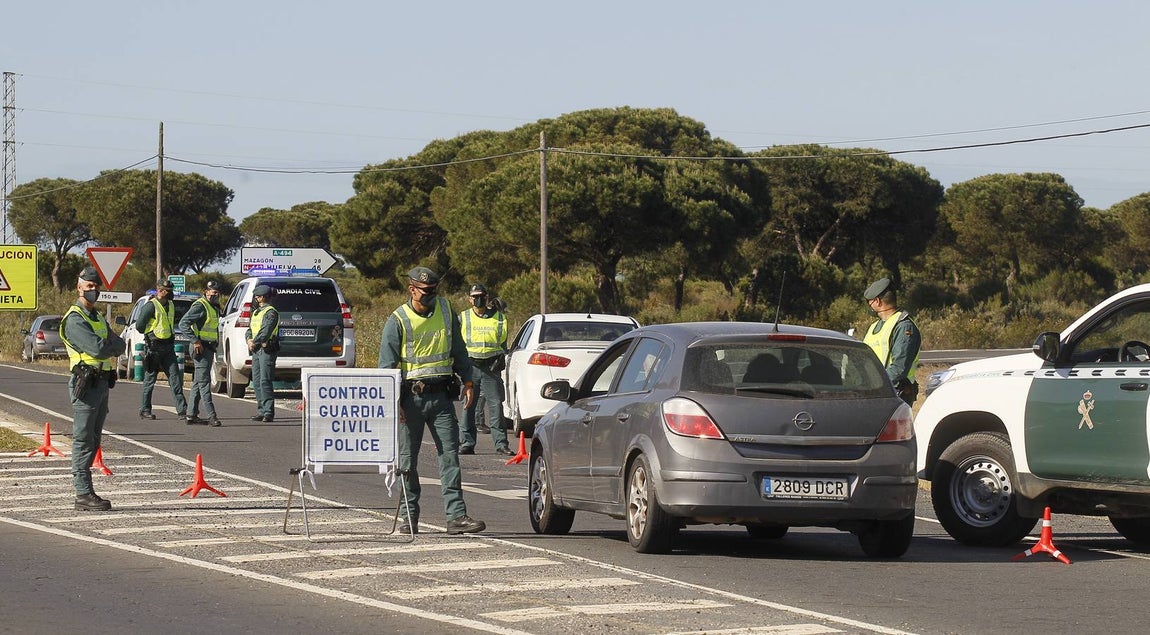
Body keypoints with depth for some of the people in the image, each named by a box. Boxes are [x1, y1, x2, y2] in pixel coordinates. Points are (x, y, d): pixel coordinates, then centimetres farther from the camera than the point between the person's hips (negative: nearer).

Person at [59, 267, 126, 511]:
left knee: (93, 440, 10)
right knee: (83, 440, -8)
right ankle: (83, 494, -9)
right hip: (86, 383, -9)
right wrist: (112, 345, -3)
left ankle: (85, 491, 14)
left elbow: (120, 346, 10)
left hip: (101, 383, 9)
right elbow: (96, 348, -20)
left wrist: (107, 345, -7)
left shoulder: (98, 318, 21)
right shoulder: (75, 319, -9)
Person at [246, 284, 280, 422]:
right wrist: (249, 339, -4)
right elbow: (250, 329, 16)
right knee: (256, 381, 9)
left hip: (267, 350, -9)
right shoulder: (256, 312, 20)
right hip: (256, 349, 9)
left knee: (265, 381, -13)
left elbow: (266, 331, -19)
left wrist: (254, 342, -21)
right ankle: (262, 411, 14)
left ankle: (269, 412, -12)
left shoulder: (271, 312, -9)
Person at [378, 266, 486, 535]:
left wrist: (467, 381, 16)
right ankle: (409, 517, 14)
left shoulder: (446, 312, 9)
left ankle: (456, 515, -8)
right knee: (407, 459, 3)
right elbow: (386, 364, -6)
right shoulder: (398, 321, -4)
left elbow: (458, 350, 20)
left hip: (441, 395, 3)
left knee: (449, 454, -5)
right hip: (411, 396, -3)